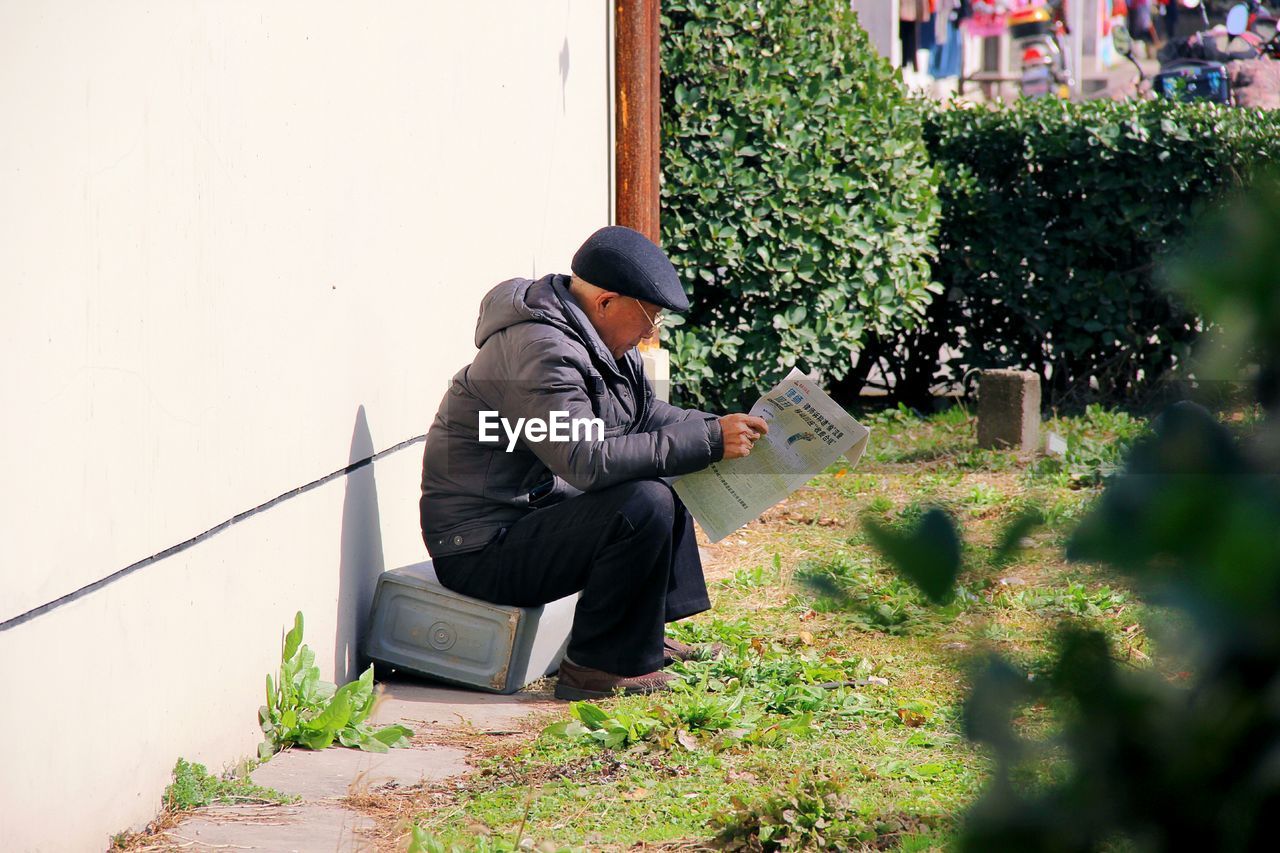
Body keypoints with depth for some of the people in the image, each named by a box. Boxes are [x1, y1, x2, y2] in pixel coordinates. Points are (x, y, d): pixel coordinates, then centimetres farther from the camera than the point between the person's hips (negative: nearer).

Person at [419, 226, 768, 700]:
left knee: (663, 479, 19)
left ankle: (648, 633, 18)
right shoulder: (539, 351, -24)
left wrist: (723, 428, 6)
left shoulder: (593, 337, 9)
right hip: (483, 549, -11)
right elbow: (588, 461, -33)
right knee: (644, 505, -26)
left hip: (536, 510, 11)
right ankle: (599, 666, -15)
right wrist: (708, 443, -31)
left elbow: (646, 414, 22)